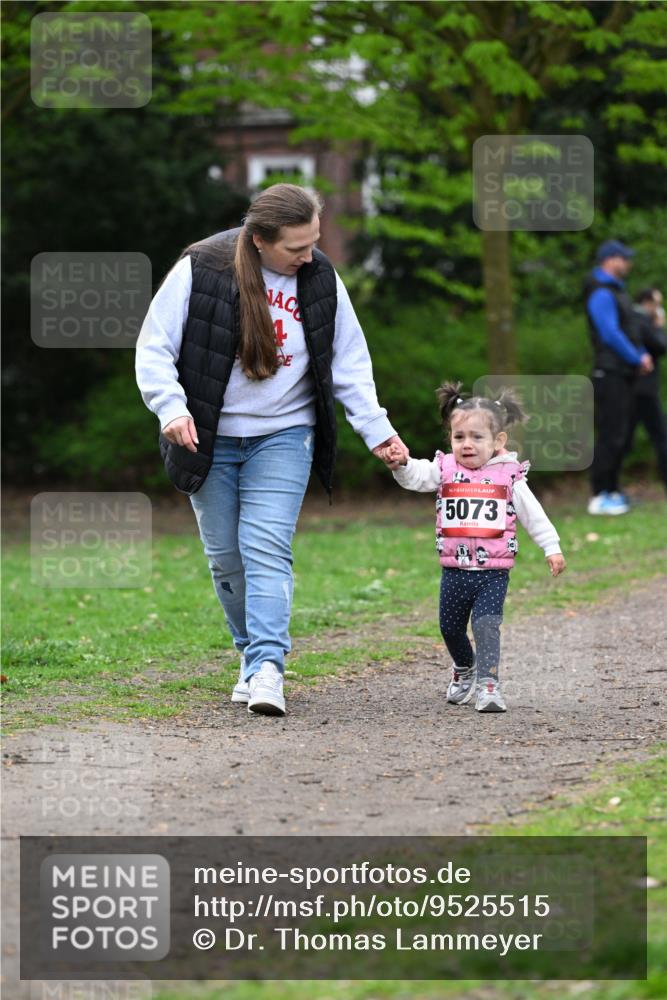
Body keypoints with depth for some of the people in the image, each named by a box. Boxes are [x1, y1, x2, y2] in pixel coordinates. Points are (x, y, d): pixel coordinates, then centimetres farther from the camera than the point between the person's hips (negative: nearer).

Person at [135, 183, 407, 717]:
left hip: (283, 438, 0)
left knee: (266, 548, -15)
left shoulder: (322, 279, -3)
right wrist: (172, 408, -21)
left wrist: (377, 429, -2)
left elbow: (350, 364, 7)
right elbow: (154, 347, -7)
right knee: (225, 556, 5)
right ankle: (254, 653, 23)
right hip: (210, 440, 0)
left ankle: (267, 669, -22)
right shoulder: (199, 270, -12)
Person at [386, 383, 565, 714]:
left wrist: (551, 548, 0)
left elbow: (533, 514, 4)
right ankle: (464, 668, 42)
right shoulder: (445, 470, 3)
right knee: (450, 627, 15)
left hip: (494, 571, -3)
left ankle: (488, 685, -18)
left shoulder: (509, 477, 0)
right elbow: (415, 476, -11)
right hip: (454, 571, 3)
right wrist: (401, 463, -33)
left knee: (487, 625, -17)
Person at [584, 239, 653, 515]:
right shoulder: (601, 294, -13)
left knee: (619, 434, 12)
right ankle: (599, 497, -10)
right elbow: (610, 334, -20)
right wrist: (636, 358, -11)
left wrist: (643, 354, 6)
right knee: (610, 435, -11)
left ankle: (610, 490, 17)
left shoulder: (615, 292, 19)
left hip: (623, 375, 10)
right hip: (610, 374, -10)